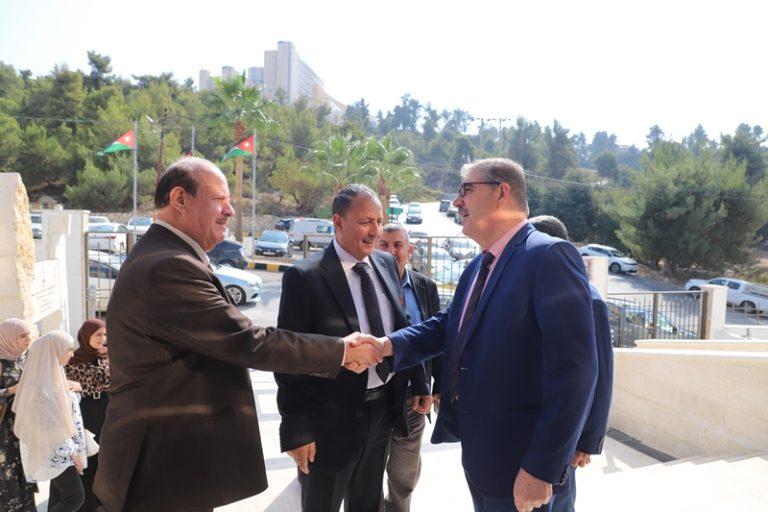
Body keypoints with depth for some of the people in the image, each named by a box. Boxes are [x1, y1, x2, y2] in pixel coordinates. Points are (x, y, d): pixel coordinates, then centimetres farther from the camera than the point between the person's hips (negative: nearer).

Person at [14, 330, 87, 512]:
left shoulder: (52, 375, 6)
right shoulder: (40, 382, -23)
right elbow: (49, 426, -23)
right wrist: (72, 452, -18)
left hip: (60, 450, 9)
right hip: (54, 451, -9)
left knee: (59, 494, 14)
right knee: (75, 497, -4)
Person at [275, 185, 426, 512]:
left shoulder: (387, 264, 2)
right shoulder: (304, 277, -17)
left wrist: (419, 382, 6)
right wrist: (297, 430, -15)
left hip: (384, 411, 6)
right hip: (332, 420, -5)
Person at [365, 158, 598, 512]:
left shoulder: (549, 255, -19)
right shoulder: (479, 265, 11)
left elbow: (573, 370, -24)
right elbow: (448, 325, 13)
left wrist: (541, 468, -23)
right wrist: (389, 344, -5)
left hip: (517, 461, -8)